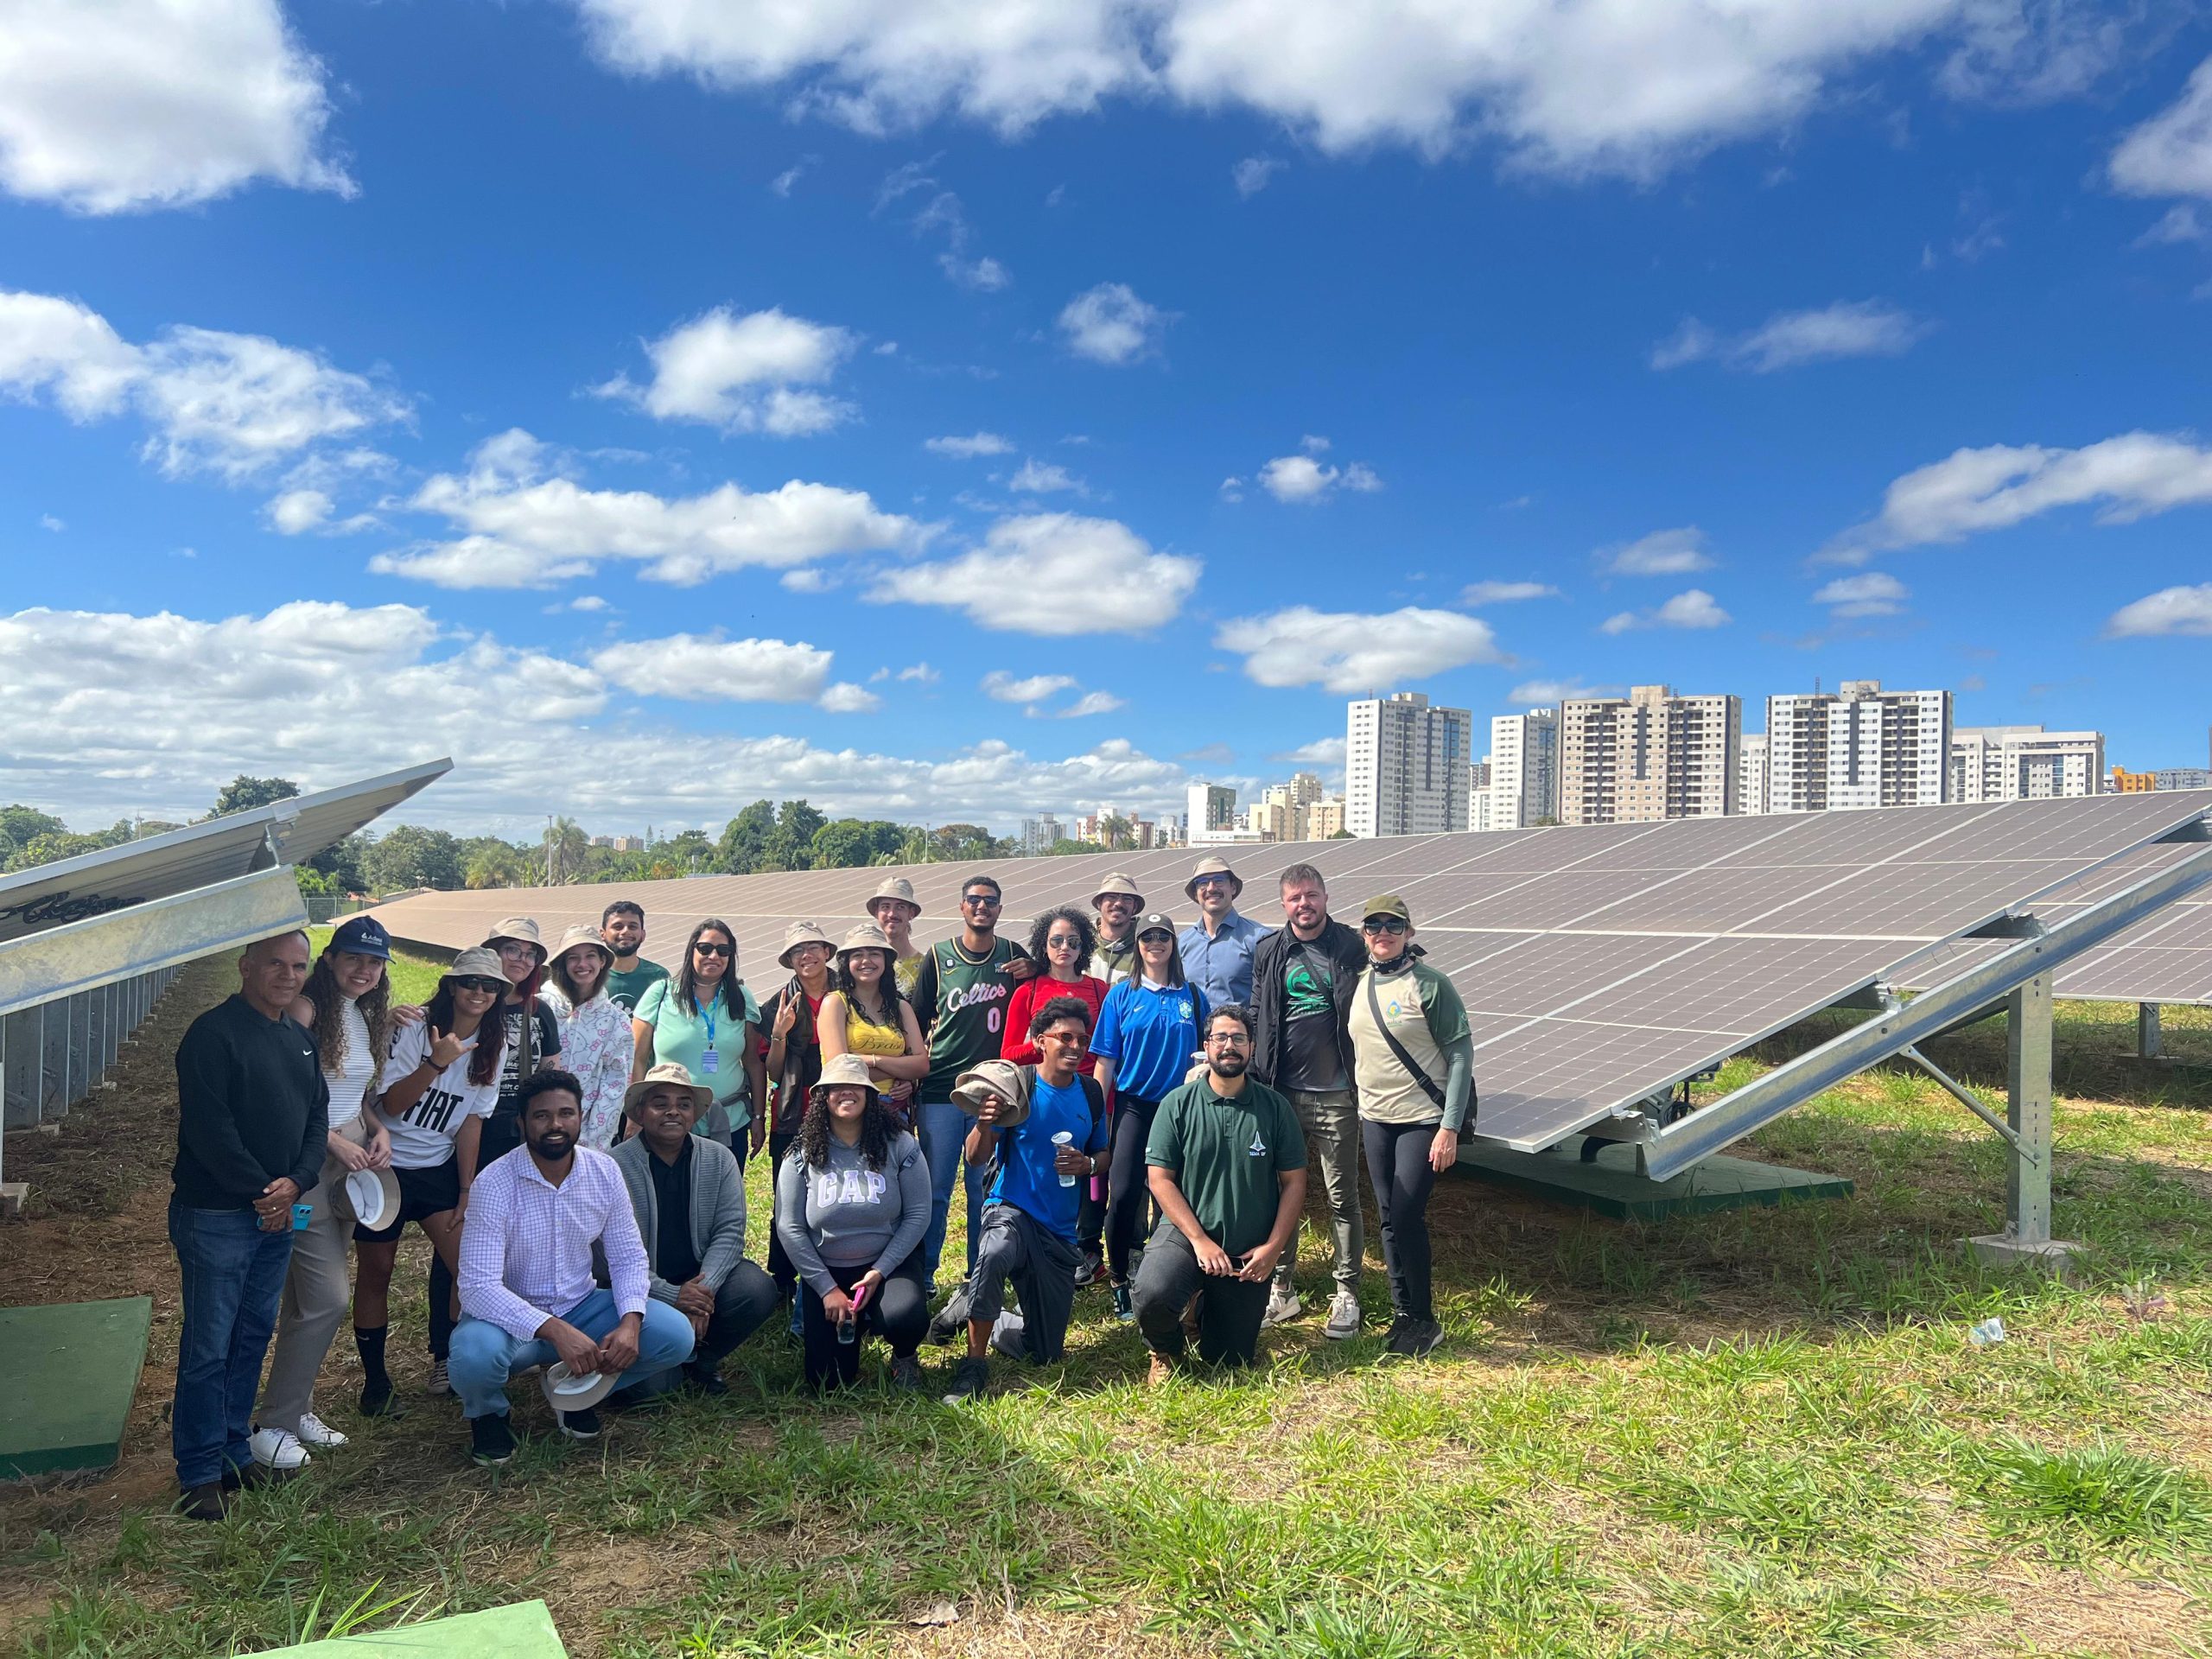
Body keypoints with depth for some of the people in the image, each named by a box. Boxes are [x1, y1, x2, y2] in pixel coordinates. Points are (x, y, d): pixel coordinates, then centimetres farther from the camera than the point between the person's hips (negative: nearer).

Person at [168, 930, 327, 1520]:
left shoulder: (300, 1041, 12)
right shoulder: (213, 1034, -13)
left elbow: (317, 1118, 10)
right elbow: (210, 1129, -19)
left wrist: (295, 1184, -7)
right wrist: (260, 1193, -15)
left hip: (278, 1213, 8)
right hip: (215, 1216, -7)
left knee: (253, 1339, 15)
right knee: (208, 1349, 1)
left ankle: (235, 1453, 27)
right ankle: (201, 1472, 11)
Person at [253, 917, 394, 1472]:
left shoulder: (367, 1017, 12)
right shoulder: (307, 1008, -14)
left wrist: (378, 1129, 2)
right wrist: (336, 1143, -17)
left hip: (349, 1160, 8)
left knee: (307, 1296, 14)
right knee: (329, 1297, -9)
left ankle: (296, 1409, 24)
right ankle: (272, 1427, 4)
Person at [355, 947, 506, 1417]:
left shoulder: (493, 1046, 1)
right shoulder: (415, 1029, -12)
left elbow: (472, 1121, 3)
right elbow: (390, 1105, -15)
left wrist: (467, 1190, 0)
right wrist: (436, 1063, -30)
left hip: (438, 1168, 4)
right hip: (387, 1166, -3)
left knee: (469, 1266, -9)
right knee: (376, 1273, 5)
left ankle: (448, 1360, 11)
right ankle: (375, 1380, 20)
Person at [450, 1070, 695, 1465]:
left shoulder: (604, 1172, -5)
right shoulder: (495, 1185, -19)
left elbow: (629, 1257, -1)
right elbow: (478, 1286, -26)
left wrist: (630, 1321, -21)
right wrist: (555, 1331, -37)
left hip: (580, 1307, 4)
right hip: (512, 1319, -4)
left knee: (675, 1335, -18)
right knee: (475, 1356, -37)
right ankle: (487, 1413, 1)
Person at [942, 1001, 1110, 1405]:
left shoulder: (1090, 1093, 4)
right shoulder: (1016, 1084, -9)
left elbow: (1103, 1154, 16)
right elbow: (976, 1157, -12)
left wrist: (1087, 1164, -7)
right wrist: (985, 1124, -33)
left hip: (1060, 1230, 5)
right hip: (1011, 1209, -5)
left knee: (1047, 1354, 7)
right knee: (994, 1255, -42)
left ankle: (978, 1313, 35)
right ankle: (975, 1364, -23)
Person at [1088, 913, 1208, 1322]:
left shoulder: (1192, 996, 7)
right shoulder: (1121, 995, 4)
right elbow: (1105, 1062, 5)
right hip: (1134, 1107, -1)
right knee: (1123, 1194, -11)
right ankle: (1119, 1283, 6)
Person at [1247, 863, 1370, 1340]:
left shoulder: (1351, 947, -3)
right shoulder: (1269, 952, 5)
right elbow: (1257, 1020, 9)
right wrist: (1255, 1080, 4)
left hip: (1336, 1095, -3)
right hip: (1282, 1094, 3)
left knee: (1342, 1197, 5)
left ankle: (1347, 1296, 17)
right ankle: (1281, 1291, 23)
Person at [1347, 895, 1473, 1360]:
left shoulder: (1431, 986, -12)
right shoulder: (1360, 985, 6)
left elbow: (1460, 1057, -12)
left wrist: (1449, 1128, -16)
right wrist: (1359, 1111, 14)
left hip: (1423, 1122, -6)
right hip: (1374, 1120, 6)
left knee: (1406, 1217, -8)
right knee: (1388, 1220, 10)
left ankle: (1423, 1321, 7)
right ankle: (1403, 1314, 22)